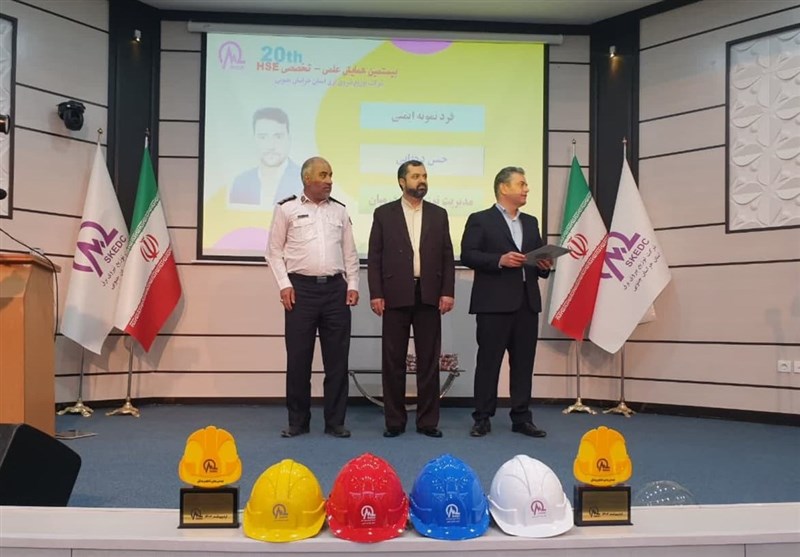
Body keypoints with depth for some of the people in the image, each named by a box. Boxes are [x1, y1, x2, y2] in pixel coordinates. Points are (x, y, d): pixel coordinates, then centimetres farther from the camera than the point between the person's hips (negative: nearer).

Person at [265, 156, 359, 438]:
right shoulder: (287, 209, 2)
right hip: (301, 288, -2)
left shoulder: (339, 210, 11)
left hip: (335, 288, 3)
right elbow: (274, 250, 3)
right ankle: (298, 421, 15)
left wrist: (353, 284, 4)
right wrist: (284, 284, -6)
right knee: (298, 358, 2)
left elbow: (350, 252, 13)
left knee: (337, 357, 4)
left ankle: (335, 421, 13)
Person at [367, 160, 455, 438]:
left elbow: (447, 256, 8)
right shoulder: (384, 213, 5)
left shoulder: (439, 214, 11)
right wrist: (376, 294, -6)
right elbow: (374, 257, 2)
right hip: (395, 296, -1)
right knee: (393, 361, 3)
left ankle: (428, 421, 12)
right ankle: (394, 420, 13)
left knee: (428, 360, 4)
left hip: (429, 296, 2)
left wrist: (448, 292, -2)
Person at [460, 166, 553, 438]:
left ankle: (521, 418, 14)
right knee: (488, 361, -1)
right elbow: (467, 255, -9)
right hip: (494, 302, -5)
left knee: (523, 362, 7)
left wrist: (545, 265, -1)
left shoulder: (531, 222, 20)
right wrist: (499, 260, -19)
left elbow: (539, 257, 21)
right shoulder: (480, 220, 1)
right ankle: (482, 418, 6)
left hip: (527, 302, 6)